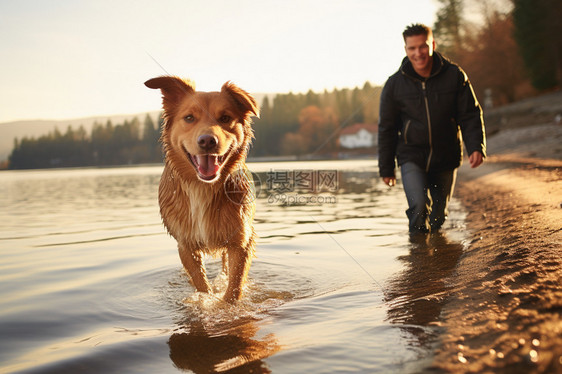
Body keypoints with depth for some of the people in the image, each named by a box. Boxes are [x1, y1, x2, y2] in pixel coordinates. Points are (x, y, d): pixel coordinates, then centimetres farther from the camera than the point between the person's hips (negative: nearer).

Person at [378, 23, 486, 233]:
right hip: (411, 156, -1)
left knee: (438, 214, 11)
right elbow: (386, 128, 3)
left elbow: (470, 115, 0)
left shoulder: (455, 76, -6)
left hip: (445, 157, 1)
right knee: (418, 206, -20)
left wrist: (476, 147, -16)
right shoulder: (395, 84, -5)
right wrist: (386, 168, 6)